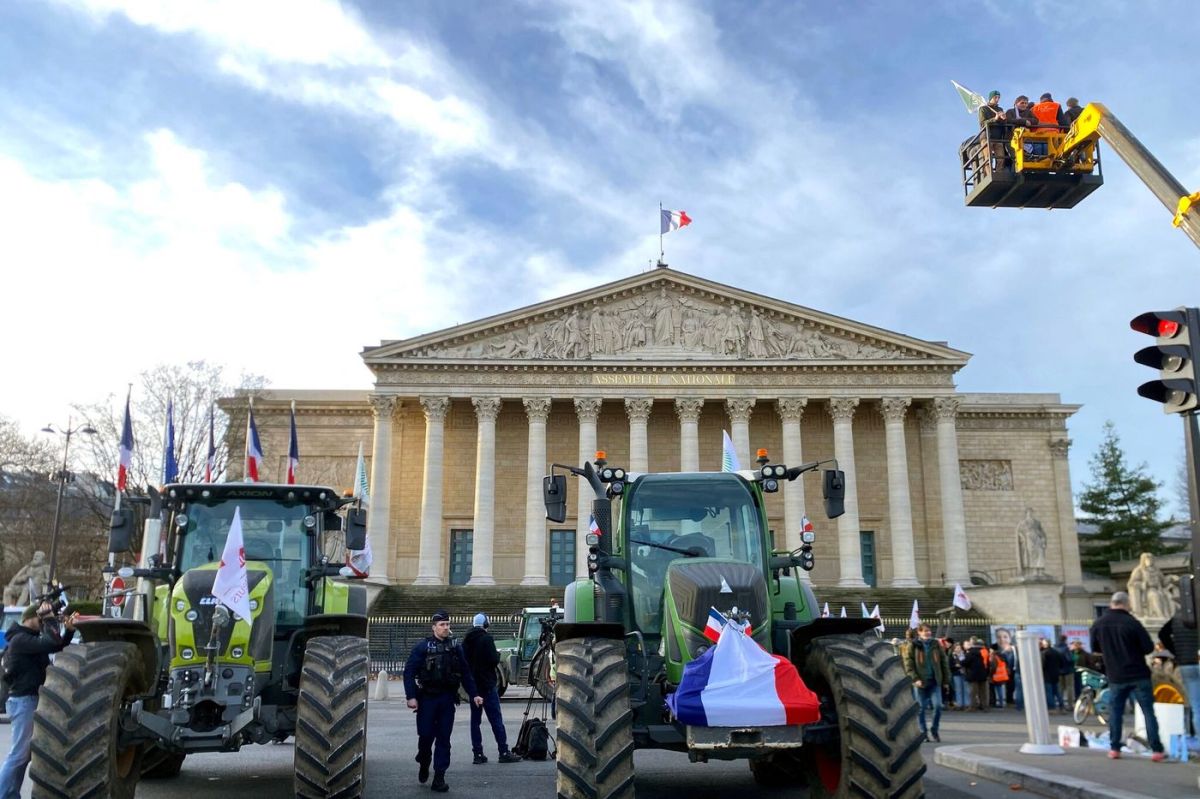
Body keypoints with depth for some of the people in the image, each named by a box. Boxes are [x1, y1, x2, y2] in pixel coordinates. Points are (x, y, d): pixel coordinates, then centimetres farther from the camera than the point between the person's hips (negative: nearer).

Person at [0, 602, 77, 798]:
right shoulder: (20, 639, -15)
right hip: (24, 701, -10)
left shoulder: (29, 638, 17)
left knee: (25, 753, 14)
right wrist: (49, 618, -17)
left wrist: (69, 630, 3)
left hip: (30, 700, 10)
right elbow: (51, 643, -28)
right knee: (19, 754, -9)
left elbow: (58, 646, 19)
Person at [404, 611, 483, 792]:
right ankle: (424, 765, 31)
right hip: (427, 698, -2)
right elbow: (409, 672, -7)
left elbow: (465, 673, 10)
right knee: (426, 735, 1)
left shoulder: (456, 647, 7)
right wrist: (411, 696, -15)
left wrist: (474, 694, 5)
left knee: (443, 738, 2)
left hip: (447, 698, 2)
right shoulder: (422, 647, -3)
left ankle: (439, 777, 8)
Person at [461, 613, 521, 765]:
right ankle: (503, 752, -3)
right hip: (487, 684, -6)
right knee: (496, 719, -3)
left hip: (472, 684, 6)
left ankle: (478, 754, 8)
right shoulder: (486, 638, -12)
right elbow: (493, 660, -16)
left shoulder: (466, 640, 7)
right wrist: (498, 655, 3)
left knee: (475, 719, 9)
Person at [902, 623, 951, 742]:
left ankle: (934, 730, 12)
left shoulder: (936, 645, 8)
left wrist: (946, 679, 6)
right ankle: (923, 733, 16)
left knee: (938, 706, -9)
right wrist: (915, 679, -14)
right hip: (920, 682, -2)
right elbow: (908, 664, -6)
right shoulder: (913, 646, -1)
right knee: (921, 708, 3)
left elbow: (944, 662, 11)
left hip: (935, 681, 2)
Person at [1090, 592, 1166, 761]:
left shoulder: (1098, 624, 0)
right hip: (1138, 675, -3)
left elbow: (1095, 648, 12)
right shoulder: (1132, 623, -13)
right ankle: (1157, 750, 0)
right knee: (1148, 711, 3)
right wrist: (1135, 650, 10)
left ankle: (1114, 748, 11)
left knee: (1115, 712, 12)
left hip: (1116, 677, 3)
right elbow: (1149, 647, -8)